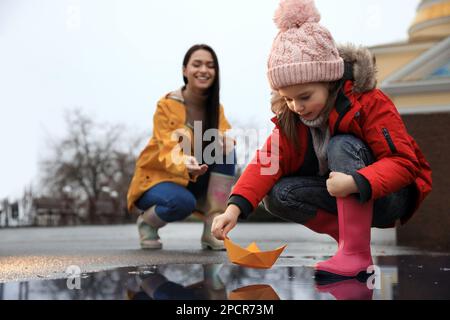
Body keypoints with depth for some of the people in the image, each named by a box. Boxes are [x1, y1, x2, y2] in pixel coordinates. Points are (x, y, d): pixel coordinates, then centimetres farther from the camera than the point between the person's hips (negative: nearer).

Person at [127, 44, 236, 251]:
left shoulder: (216, 107, 1)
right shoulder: (167, 105, -16)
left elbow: (227, 138, -13)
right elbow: (169, 151, -27)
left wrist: (224, 141, -38)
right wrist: (186, 165, -50)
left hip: (195, 179, 5)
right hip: (157, 178, -5)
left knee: (227, 150, -20)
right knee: (183, 202, -37)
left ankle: (213, 230, -19)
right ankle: (147, 220, -1)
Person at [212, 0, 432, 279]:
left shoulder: (370, 103, -23)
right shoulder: (290, 118, -6)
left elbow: (403, 163, -27)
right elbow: (269, 160, -17)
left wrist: (355, 183, -45)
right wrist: (235, 207, -34)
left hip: (390, 196, -5)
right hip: (343, 198, 5)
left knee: (343, 145, -32)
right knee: (278, 195, -18)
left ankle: (356, 254, -31)